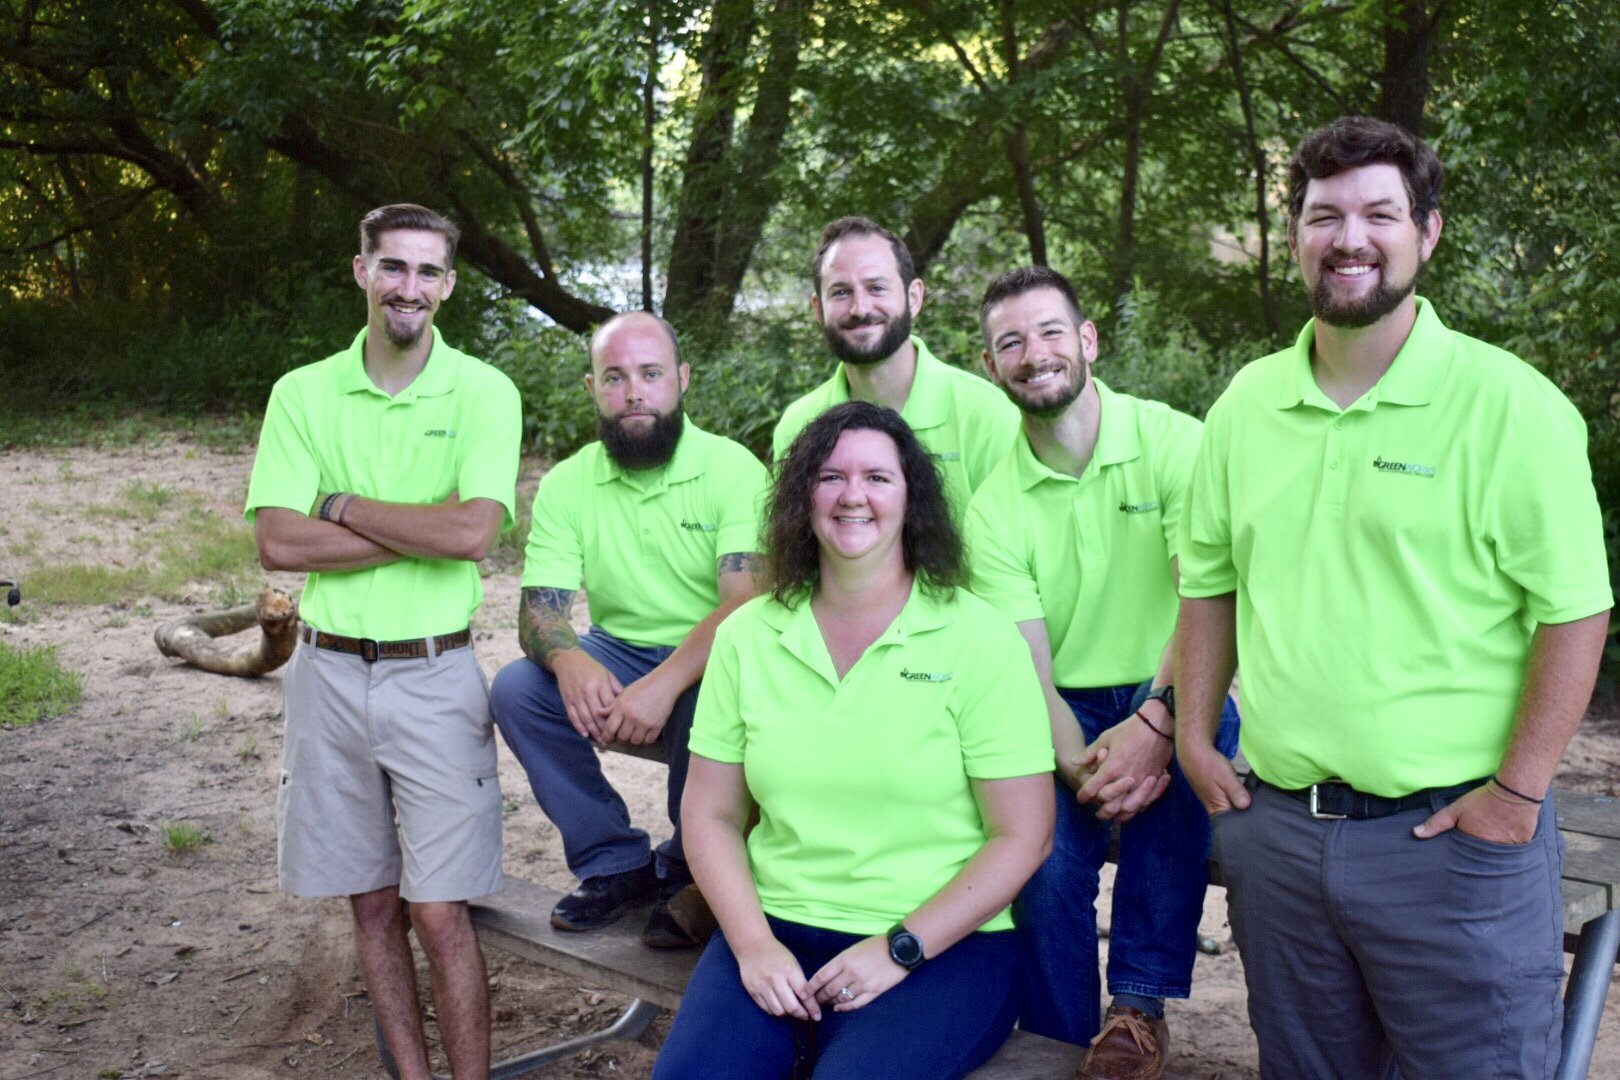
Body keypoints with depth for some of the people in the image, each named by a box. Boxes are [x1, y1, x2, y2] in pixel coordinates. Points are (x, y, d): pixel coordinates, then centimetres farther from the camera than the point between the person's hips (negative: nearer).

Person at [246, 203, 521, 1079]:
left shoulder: (484, 393, -4)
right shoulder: (303, 393, 2)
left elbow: (471, 532, -19)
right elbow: (277, 542, -9)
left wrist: (341, 505, -9)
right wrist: (424, 532, -14)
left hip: (435, 676, -3)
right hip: (328, 672, 3)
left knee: (439, 914, -1)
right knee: (372, 904, 12)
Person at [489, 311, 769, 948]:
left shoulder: (733, 469, -11)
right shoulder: (566, 485, 1)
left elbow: (747, 603, -23)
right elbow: (538, 610, -5)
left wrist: (666, 682, -38)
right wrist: (569, 660, -30)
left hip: (708, 661, -4)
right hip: (617, 653, 4)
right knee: (515, 690, -20)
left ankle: (689, 876, -6)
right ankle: (614, 863, -3)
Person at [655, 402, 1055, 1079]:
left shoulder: (978, 638, -5)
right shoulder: (747, 637, 5)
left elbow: (1022, 837, -6)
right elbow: (711, 815, 8)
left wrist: (899, 948, -12)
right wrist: (754, 944, -7)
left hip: (944, 946, -2)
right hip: (777, 929, 3)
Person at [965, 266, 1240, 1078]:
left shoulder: (1173, 442, -8)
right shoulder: (993, 508, -2)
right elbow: (1028, 669, -7)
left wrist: (1155, 722, -33)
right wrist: (1079, 767, -26)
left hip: (1174, 696, -1)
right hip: (1066, 714, 1)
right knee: (1045, 865, -25)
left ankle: (1143, 1004, -20)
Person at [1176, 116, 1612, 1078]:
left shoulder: (1507, 402, -9)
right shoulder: (1247, 404, 6)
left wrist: (1517, 793, -13)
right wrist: (1195, 736, 8)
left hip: (1451, 832, -4)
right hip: (1273, 826, 5)